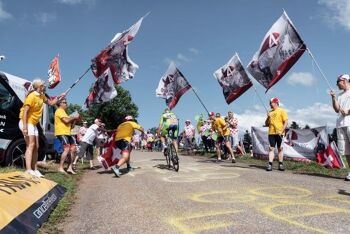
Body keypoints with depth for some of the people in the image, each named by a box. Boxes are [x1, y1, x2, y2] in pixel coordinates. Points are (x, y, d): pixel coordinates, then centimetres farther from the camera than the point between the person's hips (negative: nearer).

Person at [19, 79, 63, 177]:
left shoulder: (42, 96, 9)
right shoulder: (32, 96, -17)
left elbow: (51, 103, 27)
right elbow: (25, 111, -23)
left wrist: (59, 97, 15)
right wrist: (24, 127, -28)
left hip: (33, 124, 9)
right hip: (27, 123, -9)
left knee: (36, 147, 7)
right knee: (30, 145, -17)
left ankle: (34, 169, 13)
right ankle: (28, 170, -21)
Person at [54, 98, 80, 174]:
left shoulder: (63, 111, 28)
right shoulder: (59, 111, -4)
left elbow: (69, 123, 26)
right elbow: (66, 120, -18)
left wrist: (74, 119, 10)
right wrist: (74, 117, -4)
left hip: (67, 133, 10)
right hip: (61, 133, -10)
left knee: (73, 149, 2)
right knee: (67, 149, -20)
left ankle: (70, 168, 6)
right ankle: (60, 168, -13)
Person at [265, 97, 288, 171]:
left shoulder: (282, 111, 1)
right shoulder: (270, 112, 16)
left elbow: (286, 122, -7)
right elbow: (266, 124, 19)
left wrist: (281, 131, -17)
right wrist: (268, 117, 0)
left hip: (279, 133, -4)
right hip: (271, 133, 4)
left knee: (280, 148, 4)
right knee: (271, 148, -2)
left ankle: (280, 164, 12)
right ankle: (270, 164, -6)